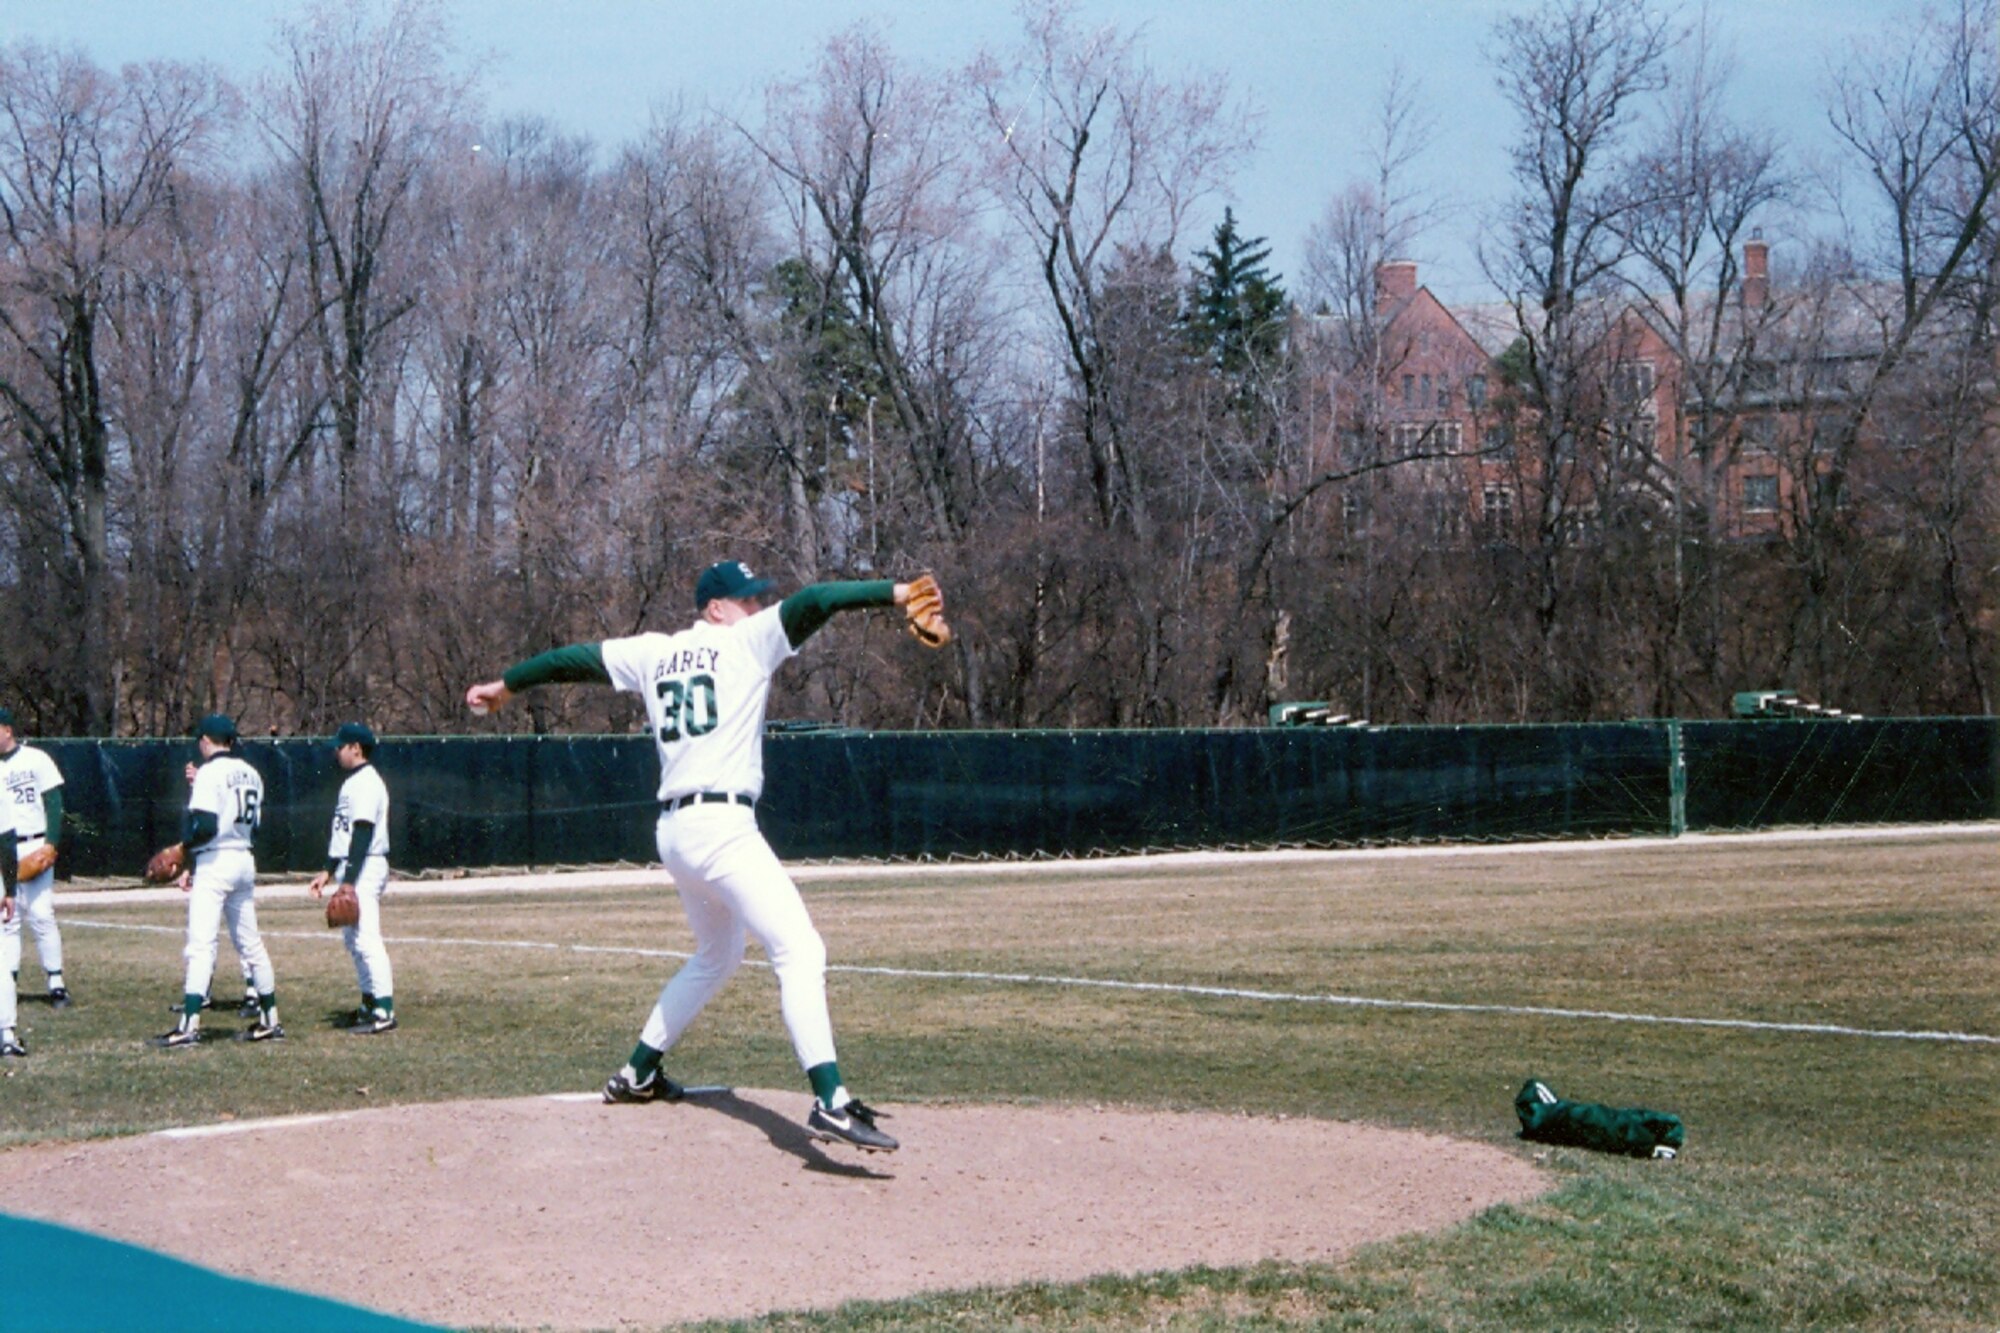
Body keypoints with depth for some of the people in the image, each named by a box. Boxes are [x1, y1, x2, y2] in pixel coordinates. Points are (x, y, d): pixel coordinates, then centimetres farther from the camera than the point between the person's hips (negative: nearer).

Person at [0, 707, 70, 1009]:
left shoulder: (36, 759, 0)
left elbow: (53, 803, -1)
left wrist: (51, 845, -11)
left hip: (35, 848, -3)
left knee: (41, 914, -7)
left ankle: (56, 983, -3)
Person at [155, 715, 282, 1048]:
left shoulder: (210, 773, -11)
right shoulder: (251, 774, 13)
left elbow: (205, 826, -20)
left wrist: (184, 846, -2)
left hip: (214, 863, -8)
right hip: (245, 860, 8)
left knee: (200, 945, -11)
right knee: (250, 942, 15)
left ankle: (189, 1024, -18)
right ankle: (269, 1020, 18)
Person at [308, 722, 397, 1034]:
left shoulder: (366, 783, -15)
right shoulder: (353, 782, 18)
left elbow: (363, 834, -21)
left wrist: (349, 881, -24)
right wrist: (329, 871, 21)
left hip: (364, 869, -11)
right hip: (350, 869, 11)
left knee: (366, 937, -13)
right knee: (352, 938, 15)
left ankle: (384, 1011, -14)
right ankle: (370, 1004, 21)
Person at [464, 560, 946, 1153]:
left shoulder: (653, 653, 17)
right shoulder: (747, 642, -1)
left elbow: (574, 658, 25)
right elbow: (813, 602, -13)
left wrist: (506, 685, 38)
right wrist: (894, 592, -18)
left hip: (674, 831, 8)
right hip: (722, 827, -8)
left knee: (716, 954, 29)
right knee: (800, 951, -16)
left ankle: (638, 1073, 37)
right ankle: (830, 1103, -32)